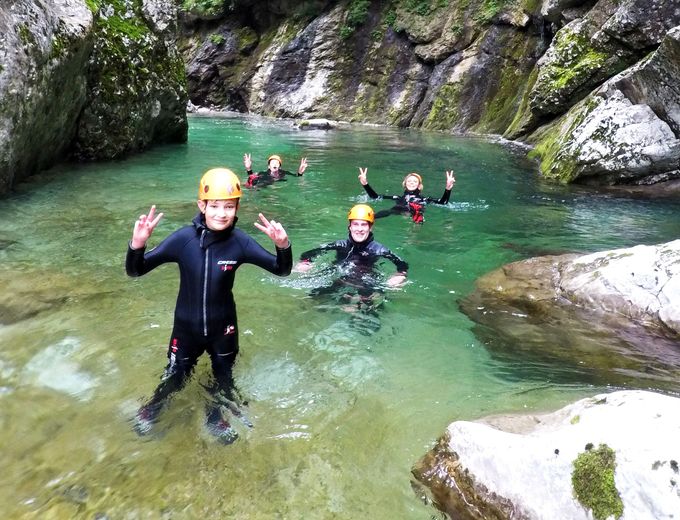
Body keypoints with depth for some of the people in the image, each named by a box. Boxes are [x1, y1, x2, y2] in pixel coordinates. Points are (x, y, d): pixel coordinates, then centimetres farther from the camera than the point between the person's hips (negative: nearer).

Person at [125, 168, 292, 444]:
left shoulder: (239, 242, -19)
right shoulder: (183, 238, -22)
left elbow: (281, 270, -14)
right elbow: (135, 271, -18)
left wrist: (283, 245, -35)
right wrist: (137, 244, -39)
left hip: (222, 327, 1)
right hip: (186, 326, -1)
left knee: (223, 379, 22)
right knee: (174, 378, 20)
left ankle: (215, 417, 52)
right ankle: (151, 409, 53)